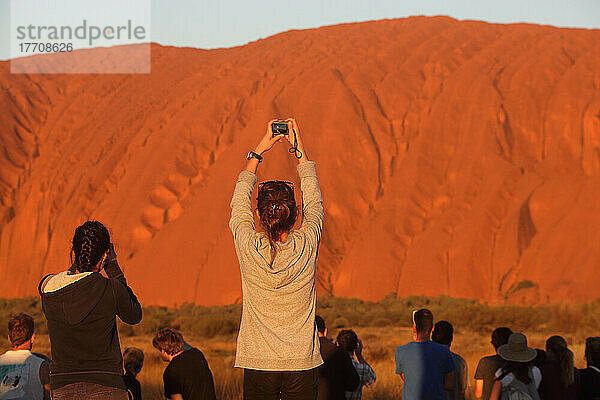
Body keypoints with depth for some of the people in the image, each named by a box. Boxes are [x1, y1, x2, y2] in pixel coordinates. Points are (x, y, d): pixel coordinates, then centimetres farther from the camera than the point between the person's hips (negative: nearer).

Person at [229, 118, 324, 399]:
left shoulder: (248, 247, -9)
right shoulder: (307, 245, -8)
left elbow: (239, 200, 9)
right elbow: (313, 200, 11)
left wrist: (258, 151, 15)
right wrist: (298, 147, 16)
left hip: (258, 361, -1)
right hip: (302, 361, 1)